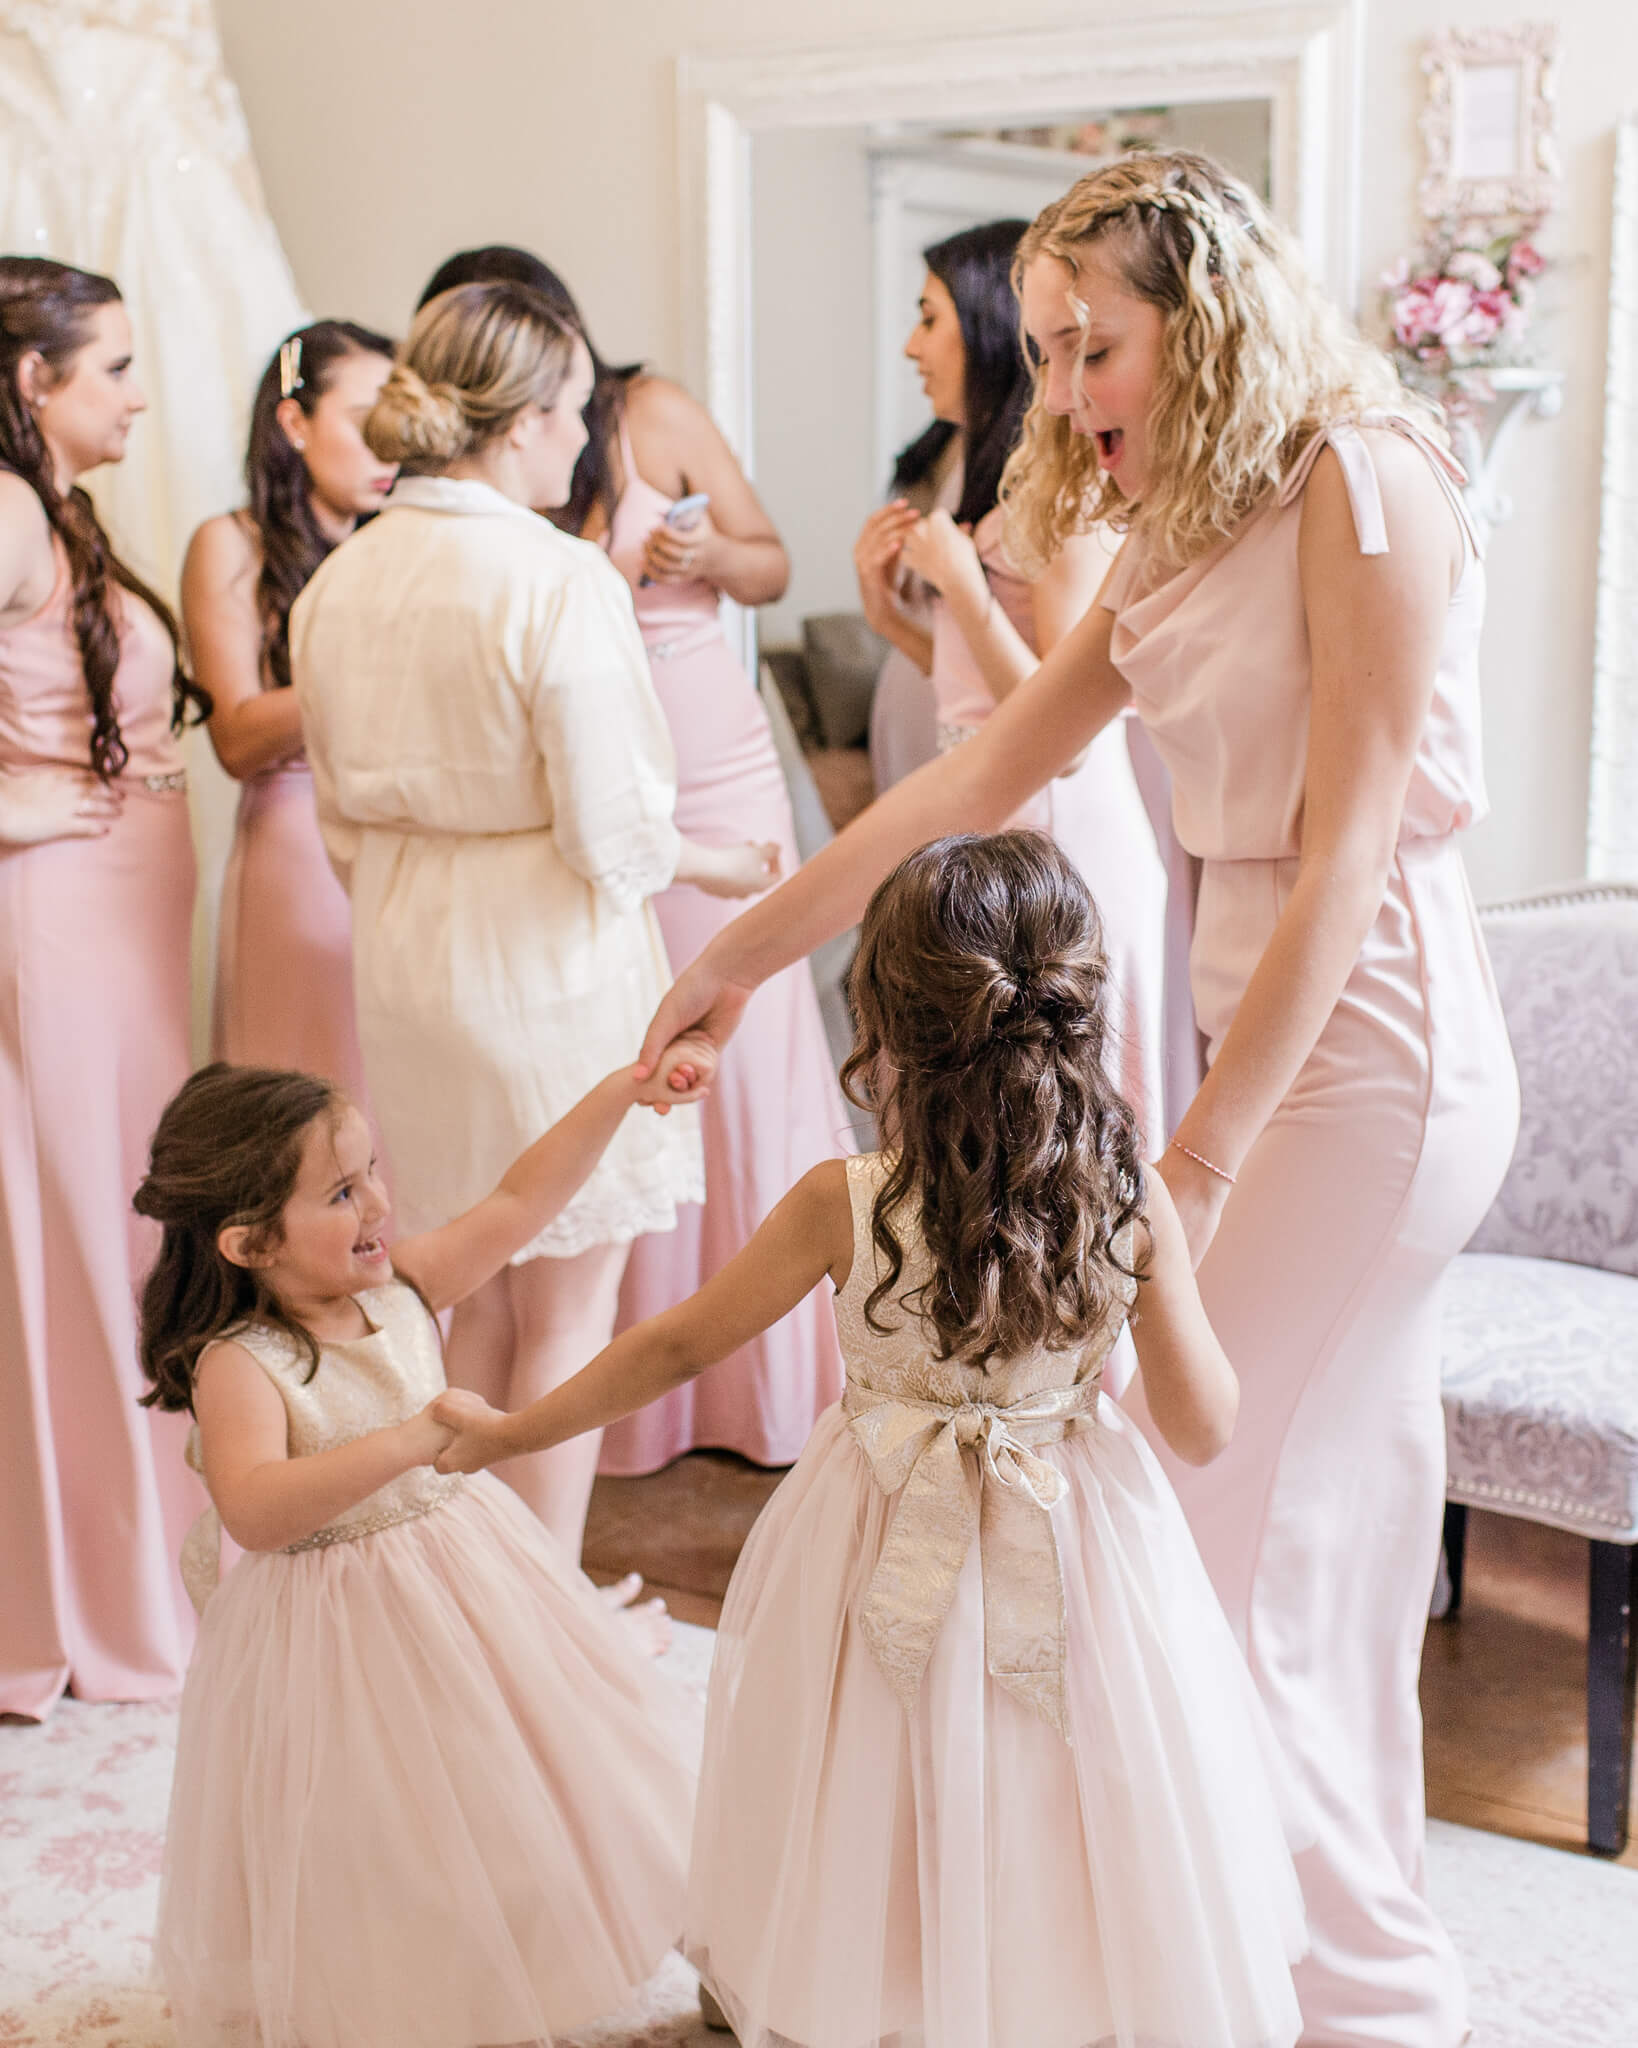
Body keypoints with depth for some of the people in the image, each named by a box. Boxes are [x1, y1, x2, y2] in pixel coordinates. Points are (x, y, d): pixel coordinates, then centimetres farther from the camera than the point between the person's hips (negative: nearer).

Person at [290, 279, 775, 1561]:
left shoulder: (339, 580, 4)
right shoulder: (559, 578, -17)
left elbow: (345, 824, 11)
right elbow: (610, 833, -19)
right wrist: (722, 865, 1)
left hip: (408, 970, 7)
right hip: (551, 970, -7)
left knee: (475, 1297, 19)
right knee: (570, 1307, 6)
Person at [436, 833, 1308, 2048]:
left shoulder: (845, 1206, -16)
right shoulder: (1135, 1203, -13)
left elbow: (677, 1348, -5)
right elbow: (1206, 1426, -7)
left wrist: (510, 1433, 9)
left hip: (894, 1558, -1)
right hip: (1076, 1563, 1)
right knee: (1049, 1805, 18)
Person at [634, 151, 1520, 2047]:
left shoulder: (1356, 477, -12)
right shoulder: (1186, 538, 15)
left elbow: (1351, 844, -18)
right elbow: (977, 776, 16)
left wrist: (1194, 1167, -20)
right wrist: (743, 950, 15)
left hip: (1373, 1047, -9)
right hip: (1285, 1038, 9)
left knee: (1196, 1535, -5)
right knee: (1324, 1545, 13)